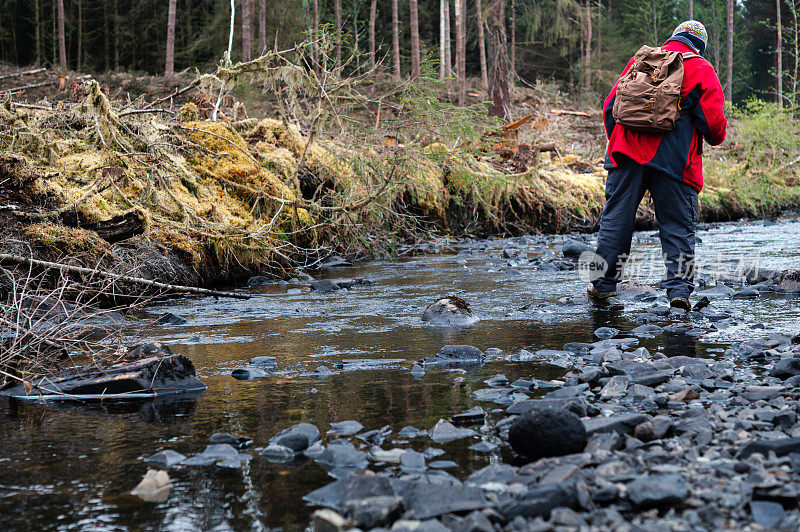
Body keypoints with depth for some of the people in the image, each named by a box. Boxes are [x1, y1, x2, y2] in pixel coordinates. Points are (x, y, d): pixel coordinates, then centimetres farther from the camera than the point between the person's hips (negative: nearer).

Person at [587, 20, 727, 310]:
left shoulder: (639, 60, 16)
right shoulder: (701, 69, 4)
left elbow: (610, 106, 16)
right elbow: (713, 122, -3)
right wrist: (717, 138, 19)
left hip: (626, 153, 3)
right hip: (674, 160, -3)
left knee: (616, 218, 11)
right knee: (678, 224, 5)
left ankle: (603, 283, 15)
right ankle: (679, 287, -3)